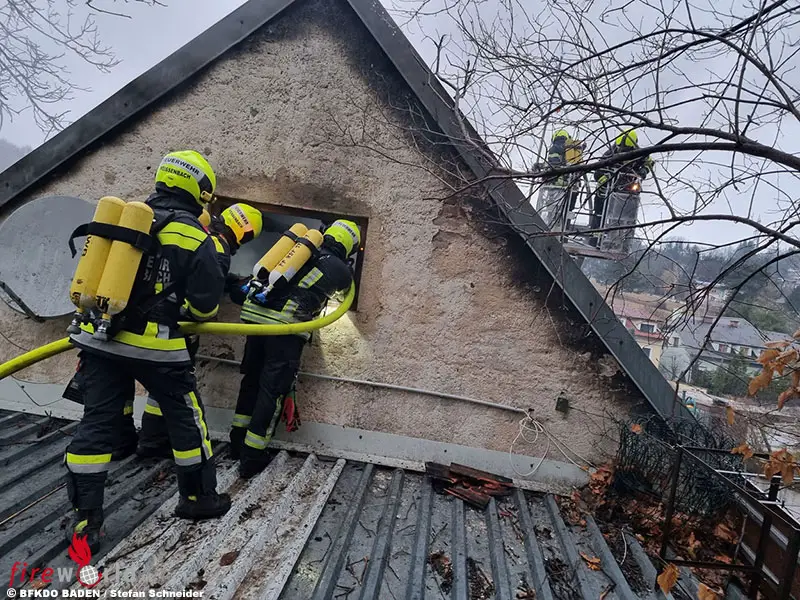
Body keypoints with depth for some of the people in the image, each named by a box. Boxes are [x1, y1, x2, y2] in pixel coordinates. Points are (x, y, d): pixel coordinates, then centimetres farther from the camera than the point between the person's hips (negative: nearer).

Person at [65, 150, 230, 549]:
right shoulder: (195, 237, -9)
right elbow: (205, 303, -9)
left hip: (98, 338, 6)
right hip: (154, 345, -5)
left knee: (96, 423, 12)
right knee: (186, 418, 12)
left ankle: (85, 520, 18)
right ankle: (198, 497, 26)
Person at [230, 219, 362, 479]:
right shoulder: (341, 270, 5)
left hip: (255, 313, 6)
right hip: (286, 325, -6)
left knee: (252, 379, 20)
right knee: (273, 389, 4)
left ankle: (238, 442, 34)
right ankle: (252, 457, 10)